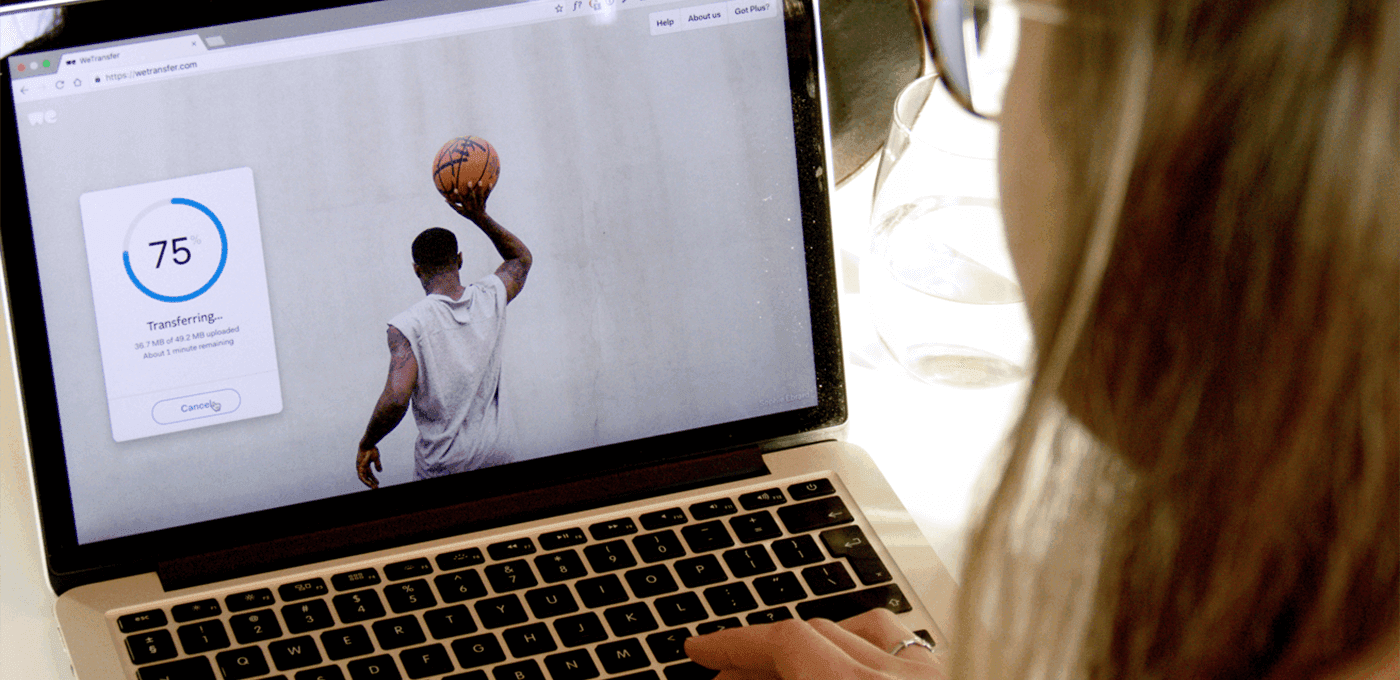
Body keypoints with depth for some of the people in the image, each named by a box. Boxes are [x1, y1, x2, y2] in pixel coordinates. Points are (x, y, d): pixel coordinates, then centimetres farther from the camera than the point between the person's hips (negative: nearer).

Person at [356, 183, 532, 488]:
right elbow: (521, 258, 21)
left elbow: (396, 398, -27)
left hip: (443, 464, -5)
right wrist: (480, 216, 10)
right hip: (496, 452, 5)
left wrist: (367, 444, -12)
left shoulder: (408, 326, -16)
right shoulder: (491, 298, -2)